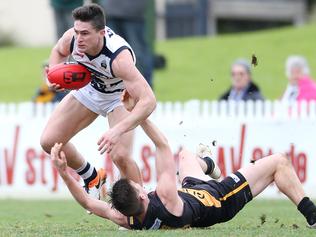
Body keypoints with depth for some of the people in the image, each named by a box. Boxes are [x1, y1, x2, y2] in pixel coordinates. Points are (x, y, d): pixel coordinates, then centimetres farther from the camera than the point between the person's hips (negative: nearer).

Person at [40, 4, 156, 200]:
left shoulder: (119, 56, -42)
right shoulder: (71, 38, -27)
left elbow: (148, 100, -49)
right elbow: (58, 52, 2)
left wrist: (118, 130, -59)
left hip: (120, 96, -5)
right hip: (89, 89, 5)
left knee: (120, 156, -25)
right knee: (49, 142, -3)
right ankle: (92, 177, 23)